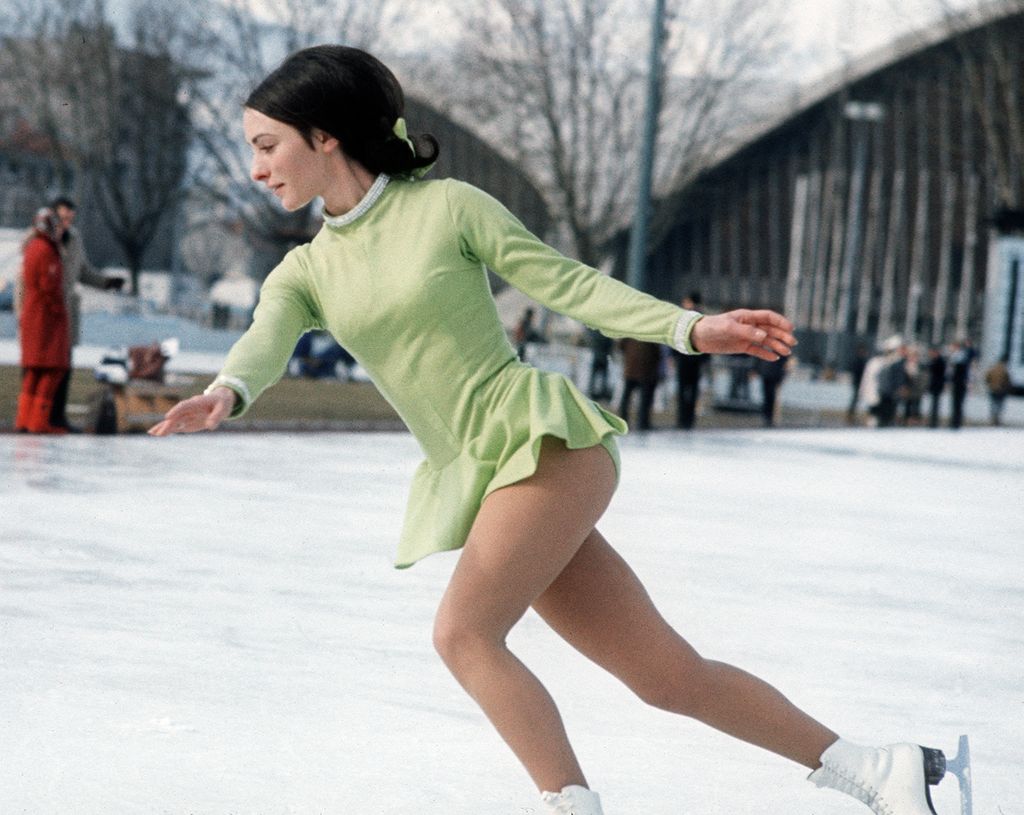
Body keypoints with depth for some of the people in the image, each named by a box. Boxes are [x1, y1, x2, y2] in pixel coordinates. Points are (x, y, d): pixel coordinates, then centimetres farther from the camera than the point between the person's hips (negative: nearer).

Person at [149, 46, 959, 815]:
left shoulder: (447, 206, -3)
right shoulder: (304, 273, 10)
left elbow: (569, 283, -1)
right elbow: (265, 343, -10)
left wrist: (692, 329, -10)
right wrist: (225, 394, -33)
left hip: (546, 441, -5)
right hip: (478, 479, 5)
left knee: (462, 632, -21)